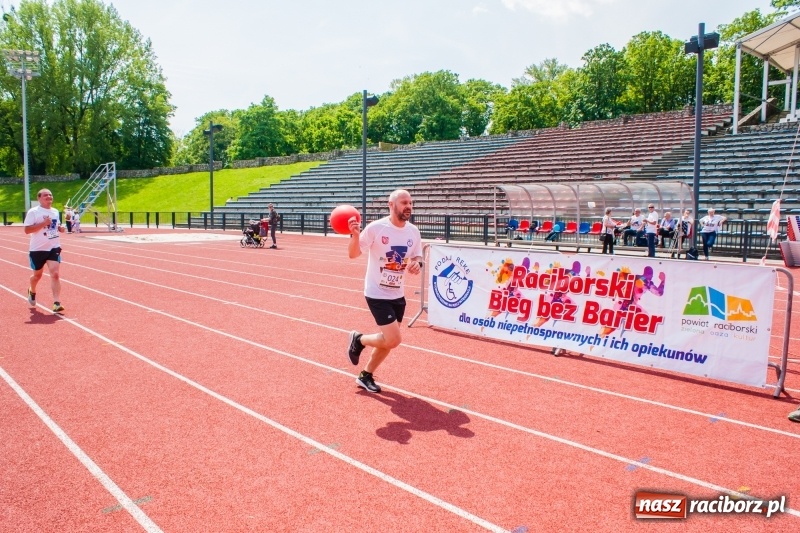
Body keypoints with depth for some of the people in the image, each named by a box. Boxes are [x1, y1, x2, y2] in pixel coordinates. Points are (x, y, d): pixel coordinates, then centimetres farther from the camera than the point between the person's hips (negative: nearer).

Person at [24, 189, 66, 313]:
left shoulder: (55, 211, 8)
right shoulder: (33, 212, -10)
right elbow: (27, 230, -16)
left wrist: (60, 228, 2)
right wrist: (43, 223, -26)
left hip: (54, 247, 3)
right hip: (38, 249, -3)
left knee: (55, 273, -12)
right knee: (37, 275, 15)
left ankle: (57, 303, -15)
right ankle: (32, 292, 48)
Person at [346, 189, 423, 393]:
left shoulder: (413, 231, 0)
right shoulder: (376, 228, -17)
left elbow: (417, 257, 12)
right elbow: (353, 254, -14)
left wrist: (417, 264, -12)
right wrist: (355, 235, -33)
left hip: (398, 295, 7)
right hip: (377, 294, -6)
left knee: (387, 341, 14)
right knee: (393, 340, -14)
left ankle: (366, 376, 35)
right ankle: (359, 339, 15)